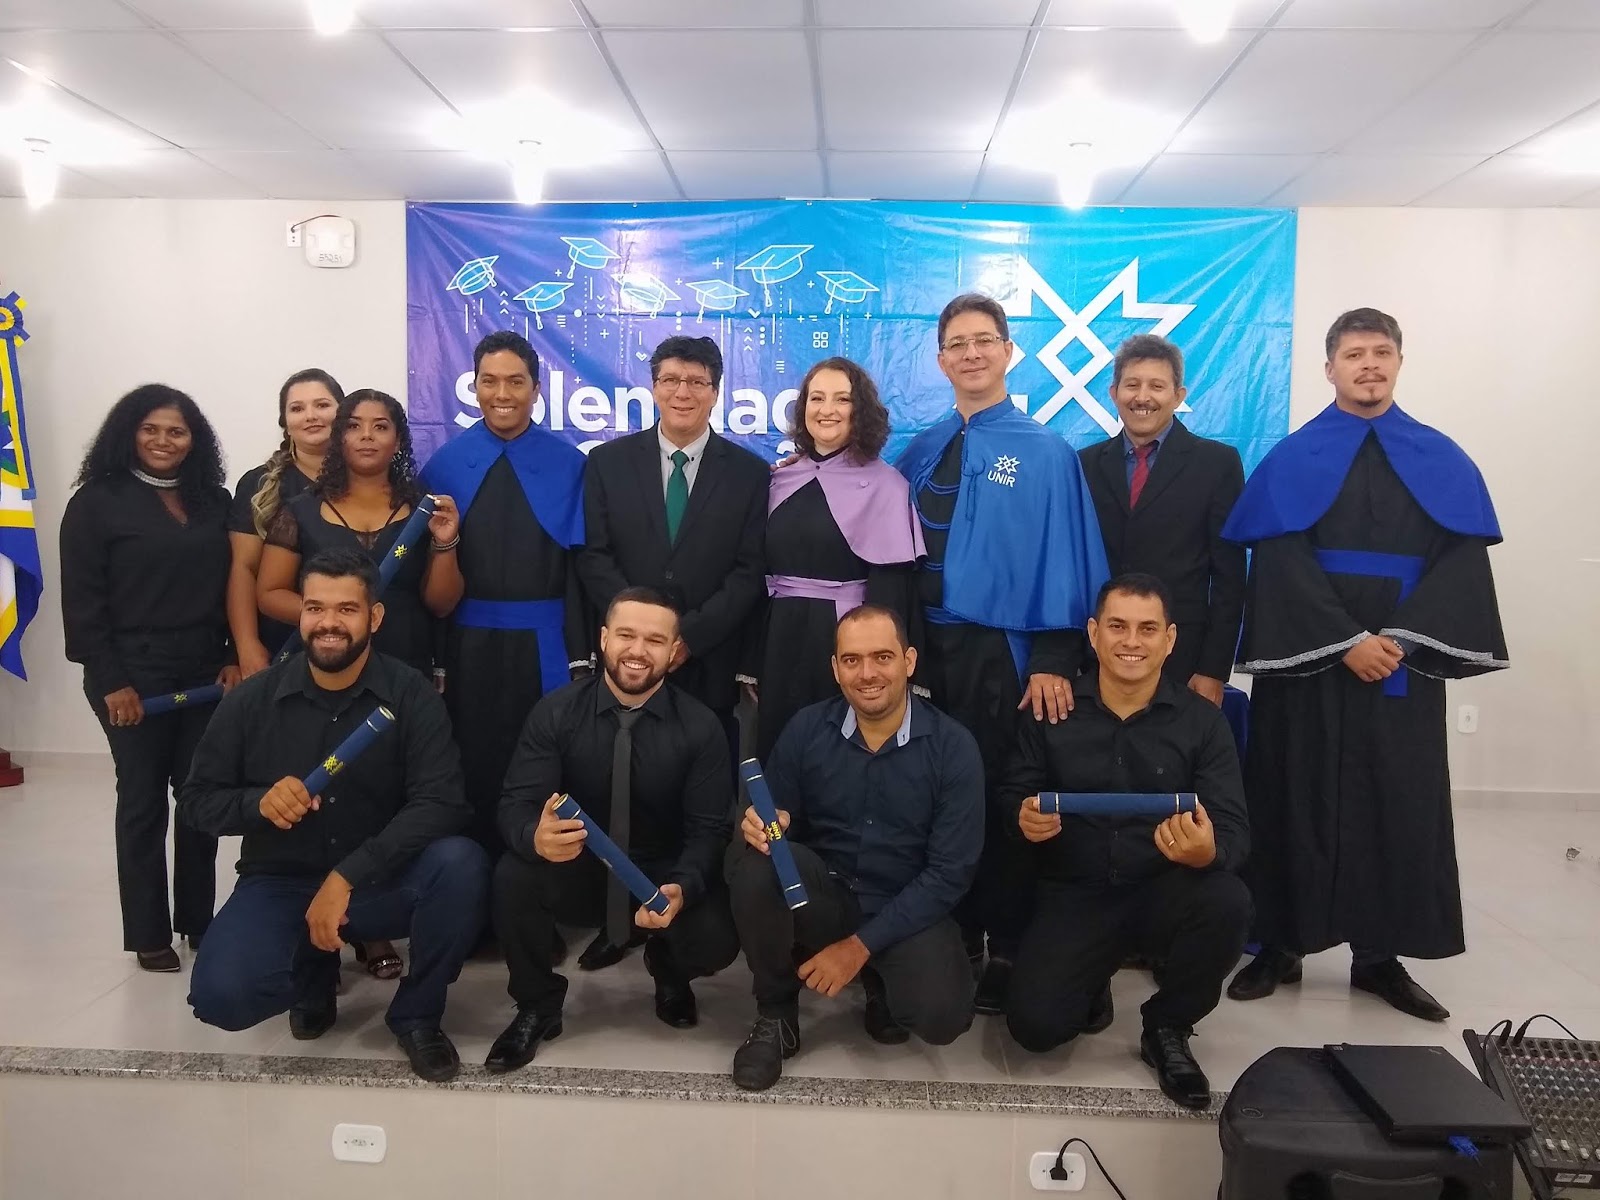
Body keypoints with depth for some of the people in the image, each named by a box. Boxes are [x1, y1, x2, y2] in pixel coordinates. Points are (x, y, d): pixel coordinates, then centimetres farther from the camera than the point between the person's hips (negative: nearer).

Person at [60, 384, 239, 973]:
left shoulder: (214, 502, 9)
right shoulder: (97, 502, -3)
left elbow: (233, 586, 9)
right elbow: (82, 601, -7)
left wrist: (236, 656, -1)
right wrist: (111, 681, -12)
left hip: (205, 676, 4)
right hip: (134, 678, -4)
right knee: (143, 801, 5)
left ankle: (199, 920, 21)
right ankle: (148, 932, 17)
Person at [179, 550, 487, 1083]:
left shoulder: (410, 695, -10)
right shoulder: (252, 699, -4)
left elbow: (441, 804, -21)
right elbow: (196, 802, 2)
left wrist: (347, 877, -28)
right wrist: (258, 803, -21)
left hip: (381, 881, -1)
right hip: (280, 883, 1)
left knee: (460, 863, -32)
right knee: (220, 995, -26)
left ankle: (416, 1014, -4)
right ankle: (314, 971, 13)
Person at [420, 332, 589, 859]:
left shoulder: (568, 465, 1)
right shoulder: (445, 464, 4)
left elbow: (579, 565, -2)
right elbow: (430, 571, 4)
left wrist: (579, 654, -5)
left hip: (542, 642, -1)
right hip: (469, 642, 1)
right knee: (473, 765, 8)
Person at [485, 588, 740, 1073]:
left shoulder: (701, 727, -10)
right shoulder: (555, 712, -10)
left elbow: (709, 828, -12)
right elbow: (515, 805, -16)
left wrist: (681, 889, -33)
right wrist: (536, 836, -42)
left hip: (662, 875, 0)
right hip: (577, 870, 1)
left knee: (716, 944, -27)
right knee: (513, 876, -30)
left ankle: (666, 966, 15)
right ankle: (538, 1006, -1)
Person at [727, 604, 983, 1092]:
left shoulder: (953, 747, -10)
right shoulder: (806, 729, -5)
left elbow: (950, 872, -11)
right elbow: (776, 820, 3)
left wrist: (859, 946, -15)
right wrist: (762, 824, -25)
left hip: (906, 912, -1)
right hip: (819, 897, 2)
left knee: (942, 1015, -30)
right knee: (752, 855, -29)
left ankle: (882, 978, 9)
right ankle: (776, 1014, -5)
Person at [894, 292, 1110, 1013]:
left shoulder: (1045, 454, -3)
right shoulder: (920, 453, 9)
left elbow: (1066, 561, -7)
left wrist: (1053, 660, -13)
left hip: (1002, 654, -4)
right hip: (926, 650, 4)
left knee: (999, 798, 5)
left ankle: (1006, 953, 21)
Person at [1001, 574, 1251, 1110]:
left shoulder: (1203, 720, -4)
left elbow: (1234, 828, -10)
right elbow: (1013, 796, 4)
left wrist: (1208, 851, -35)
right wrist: (1024, 818, -21)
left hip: (1165, 893, 1)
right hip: (1074, 895, 0)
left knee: (1228, 903, -33)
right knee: (1034, 1024, -19)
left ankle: (1166, 1027, -1)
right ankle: (1093, 983, 21)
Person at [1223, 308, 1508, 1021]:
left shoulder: (1442, 462, 8)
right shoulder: (1292, 461, 1)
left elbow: (1463, 559, -1)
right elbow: (1281, 560, -8)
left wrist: (1400, 638, -15)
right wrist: (1347, 640, -17)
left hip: (1404, 663, 2)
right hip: (1309, 661, -2)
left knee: (1399, 804, 5)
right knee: (1297, 801, 3)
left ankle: (1380, 957, 17)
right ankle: (1280, 947, 13)